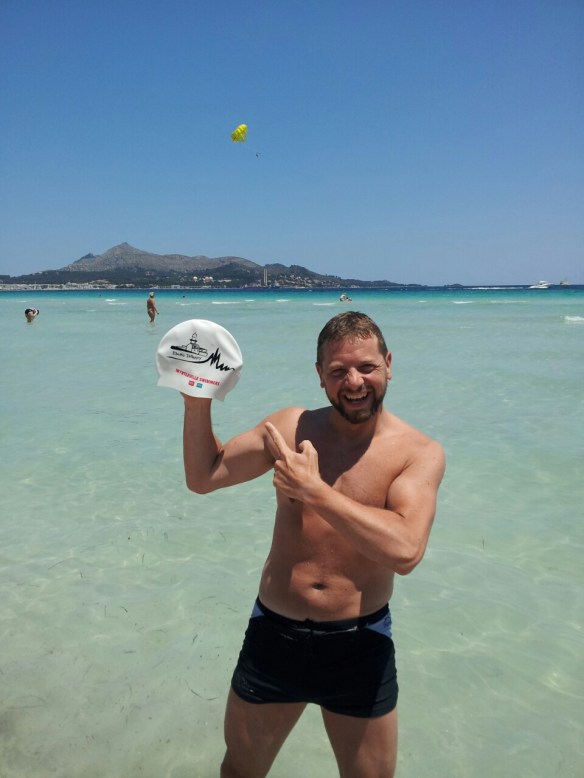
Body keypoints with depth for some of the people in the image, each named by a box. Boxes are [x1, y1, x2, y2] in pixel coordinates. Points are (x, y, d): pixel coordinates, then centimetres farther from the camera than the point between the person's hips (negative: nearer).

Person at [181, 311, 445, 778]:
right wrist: (198, 398, -12)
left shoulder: (419, 453, -12)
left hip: (359, 645, -2)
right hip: (272, 634, 2)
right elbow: (203, 477, 1)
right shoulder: (293, 427, -4)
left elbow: (405, 551, -28)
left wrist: (313, 491, -29)